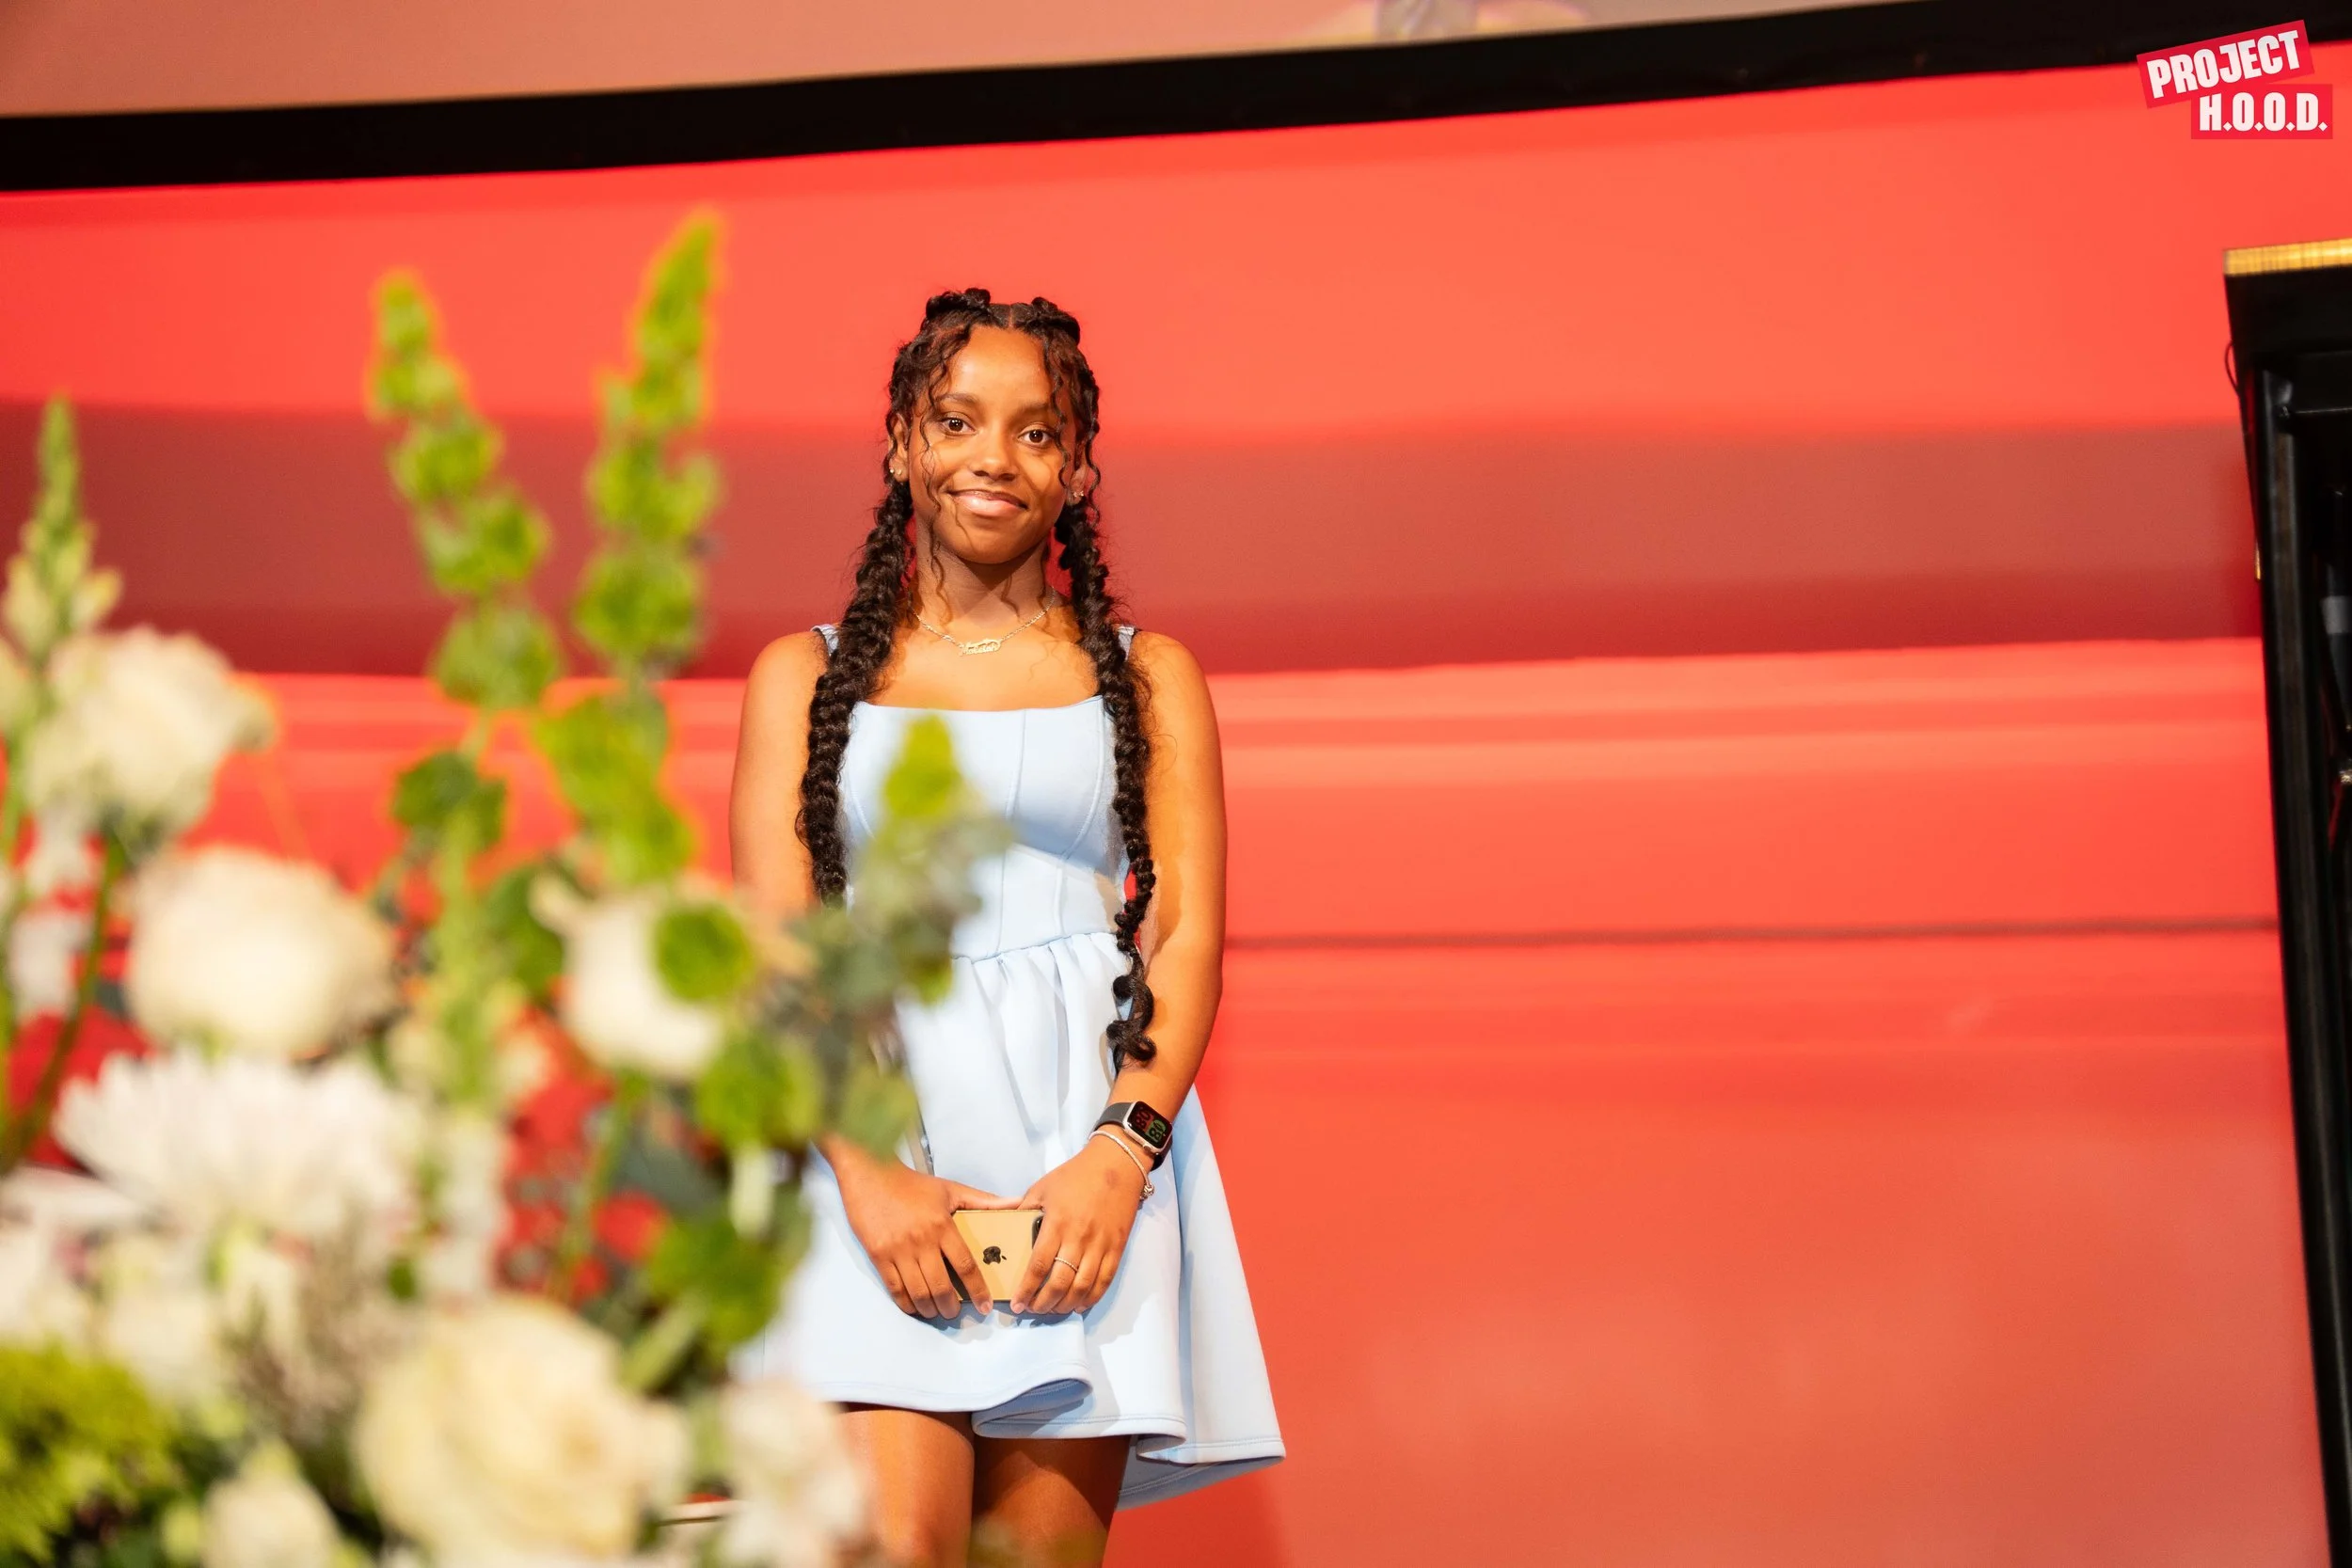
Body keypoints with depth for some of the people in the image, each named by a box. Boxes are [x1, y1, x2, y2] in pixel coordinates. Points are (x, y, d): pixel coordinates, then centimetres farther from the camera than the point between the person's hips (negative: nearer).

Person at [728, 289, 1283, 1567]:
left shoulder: (1146, 679, 16)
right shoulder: (807, 677, 15)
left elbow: (1188, 935, 6)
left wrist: (1122, 1151, -12)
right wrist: (866, 1173, -12)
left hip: (1091, 1136, 1)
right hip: (877, 1127, 0)